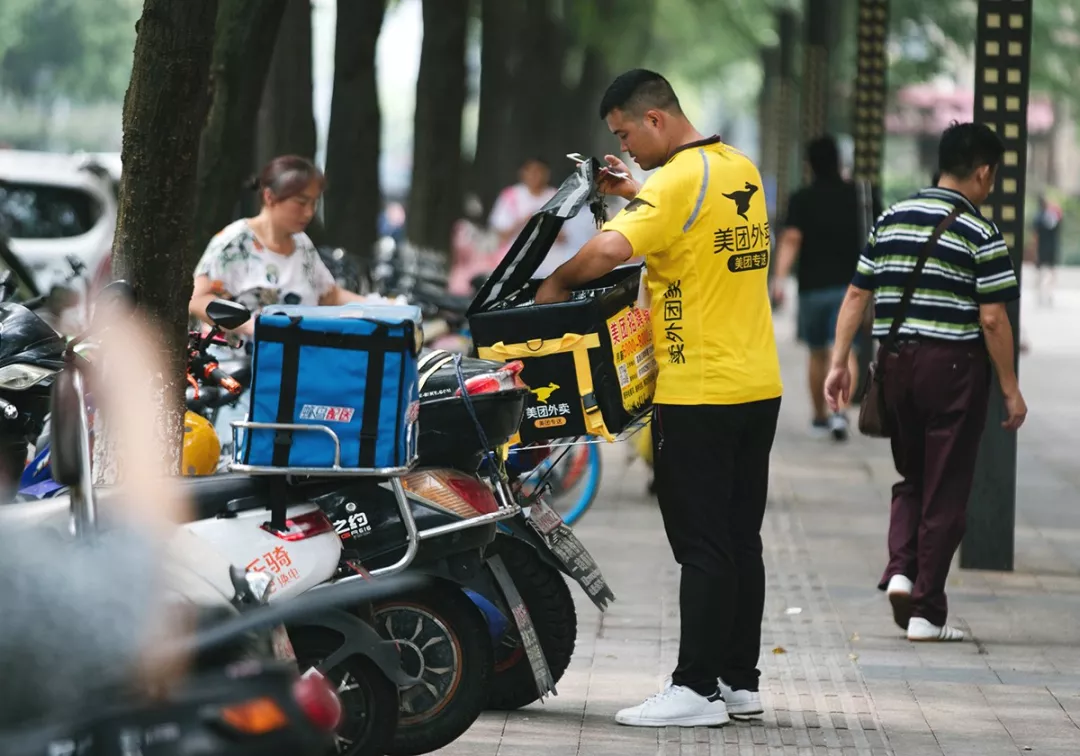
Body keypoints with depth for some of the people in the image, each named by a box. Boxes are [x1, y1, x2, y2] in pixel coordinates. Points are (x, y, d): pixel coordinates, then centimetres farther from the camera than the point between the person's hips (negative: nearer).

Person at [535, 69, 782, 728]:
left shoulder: (678, 180, -16)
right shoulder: (743, 170, 11)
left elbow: (610, 249, -29)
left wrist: (557, 283, -11)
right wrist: (637, 195, 20)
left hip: (699, 394, -8)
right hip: (759, 386, 8)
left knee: (703, 548, -6)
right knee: (740, 541, 12)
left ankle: (695, 690, -5)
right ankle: (740, 680, 17)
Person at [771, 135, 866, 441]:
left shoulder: (801, 199, -4)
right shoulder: (853, 195, 3)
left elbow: (792, 239, -17)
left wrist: (780, 278, -24)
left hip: (813, 286, 0)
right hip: (848, 284, 0)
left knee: (817, 353, 16)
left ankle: (819, 417, 28)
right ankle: (840, 410, -29)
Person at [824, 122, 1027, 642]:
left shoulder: (891, 220, 8)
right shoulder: (980, 234, -8)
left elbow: (856, 295, 7)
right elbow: (992, 319, -12)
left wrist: (839, 363, 11)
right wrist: (1010, 389, -5)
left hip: (897, 364, 5)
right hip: (954, 366, -5)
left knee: (912, 479, 20)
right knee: (945, 492, 3)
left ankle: (901, 569, -2)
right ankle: (927, 612, 5)